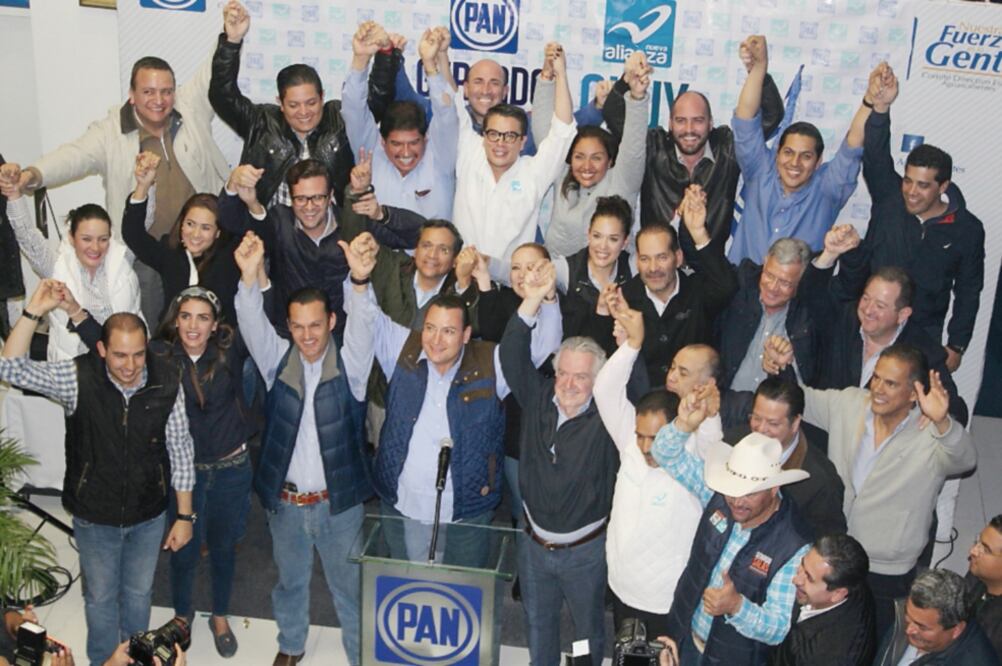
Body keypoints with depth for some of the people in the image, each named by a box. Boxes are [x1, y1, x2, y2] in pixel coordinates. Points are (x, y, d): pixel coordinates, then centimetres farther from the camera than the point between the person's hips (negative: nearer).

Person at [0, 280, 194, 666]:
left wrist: (185, 515, -4)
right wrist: (34, 312, -38)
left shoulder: (167, 384, -18)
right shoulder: (79, 378, -19)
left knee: (138, 594, 23)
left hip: (149, 516, 1)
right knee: (100, 597, 20)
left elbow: (180, 450, -9)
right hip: (95, 517, -1)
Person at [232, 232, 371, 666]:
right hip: (285, 500, 2)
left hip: (339, 501, -2)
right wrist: (250, 277, -42)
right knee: (290, 580, 22)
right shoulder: (278, 359, -5)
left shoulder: (349, 365, -11)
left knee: (348, 584, 13)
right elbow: (253, 327, -22)